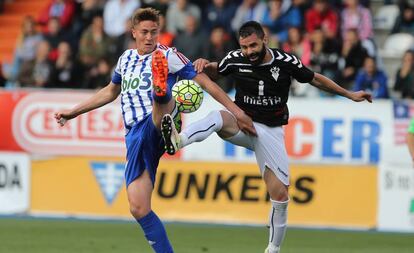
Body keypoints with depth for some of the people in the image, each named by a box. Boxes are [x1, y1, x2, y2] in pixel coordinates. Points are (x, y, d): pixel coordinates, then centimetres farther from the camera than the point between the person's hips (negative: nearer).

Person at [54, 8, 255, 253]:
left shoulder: (168, 56, 3)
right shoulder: (126, 58, 20)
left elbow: (205, 82, 1)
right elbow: (110, 92, 37)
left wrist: (237, 112, -5)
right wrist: (73, 112, 40)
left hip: (159, 125, -6)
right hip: (136, 136, 6)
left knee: (162, 102, -43)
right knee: (138, 208, -7)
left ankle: (161, 91, -80)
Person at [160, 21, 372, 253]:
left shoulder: (285, 61, -10)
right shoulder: (235, 59, -8)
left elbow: (315, 79, 6)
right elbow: (217, 70, 14)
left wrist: (350, 95, 11)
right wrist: (206, 65, -10)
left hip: (271, 131, 0)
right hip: (243, 125, 0)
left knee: (280, 195, -4)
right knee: (219, 117, -35)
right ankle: (178, 140, -60)